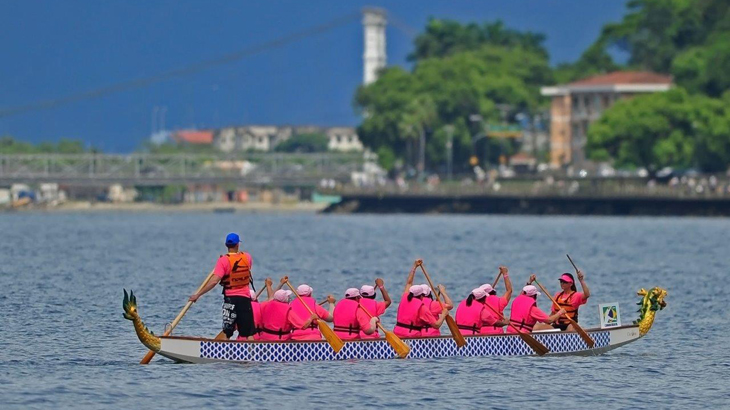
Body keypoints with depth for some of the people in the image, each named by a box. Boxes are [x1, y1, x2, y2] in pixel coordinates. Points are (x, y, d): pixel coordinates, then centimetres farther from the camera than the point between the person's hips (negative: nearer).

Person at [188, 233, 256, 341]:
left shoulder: (223, 260, -11)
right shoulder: (247, 257, 1)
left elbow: (214, 281, -20)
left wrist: (198, 295, -16)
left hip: (230, 298, -2)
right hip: (245, 298, 2)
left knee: (226, 332, 6)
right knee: (249, 333, 2)